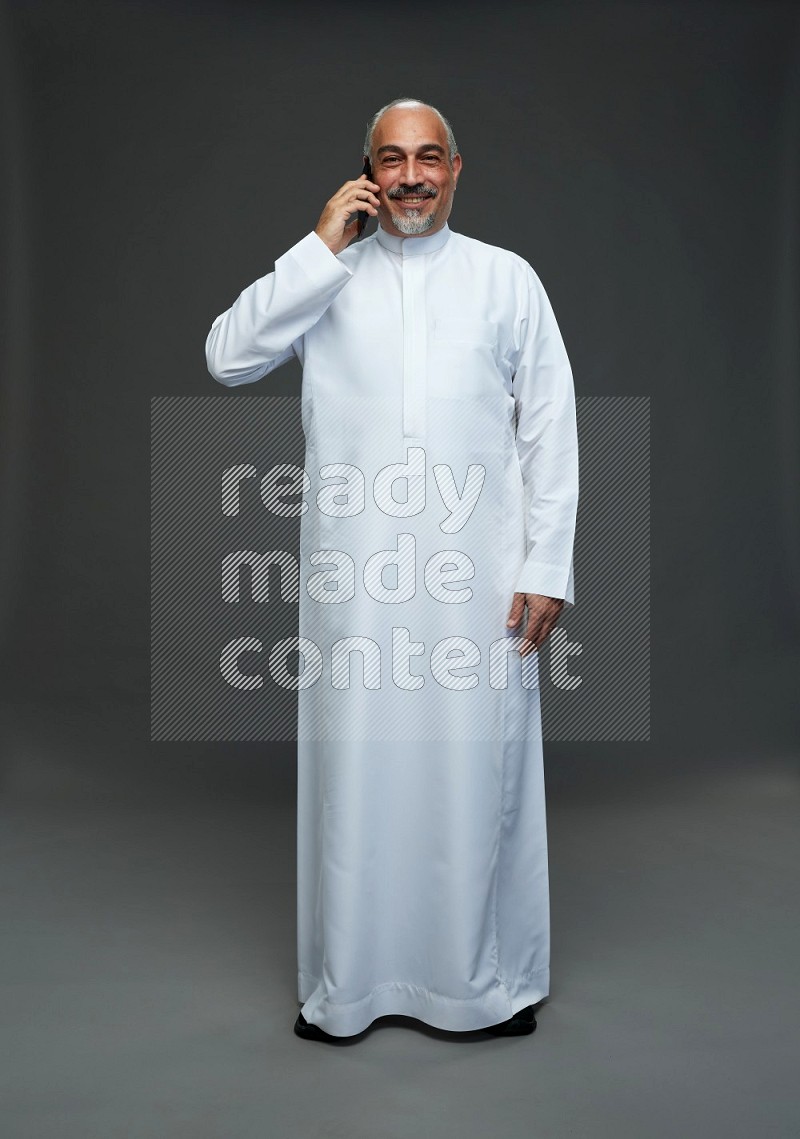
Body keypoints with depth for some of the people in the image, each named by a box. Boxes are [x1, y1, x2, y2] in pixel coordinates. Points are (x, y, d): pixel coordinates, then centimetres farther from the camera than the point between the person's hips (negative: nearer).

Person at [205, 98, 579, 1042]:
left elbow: (550, 430, 5)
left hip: (478, 576, 0)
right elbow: (228, 358, -4)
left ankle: (489, 982, 27)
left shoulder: (507, 277, 9)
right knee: (354, 771, 7)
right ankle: (346, 985, 26)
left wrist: (547, 565, -2)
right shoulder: (326, 277, 10)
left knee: (478, 771, 6)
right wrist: (323, 249, -6)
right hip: (356, 576, 1)